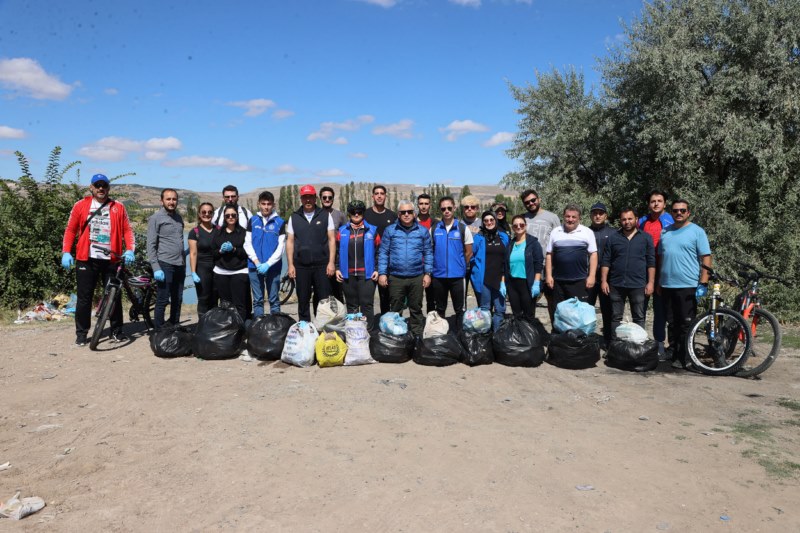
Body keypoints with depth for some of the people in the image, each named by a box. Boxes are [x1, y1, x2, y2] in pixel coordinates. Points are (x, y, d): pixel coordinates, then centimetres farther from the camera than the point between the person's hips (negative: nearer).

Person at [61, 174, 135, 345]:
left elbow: (127, 230, 3)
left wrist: (129, 249, -11)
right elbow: (70, 230, 6)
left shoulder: (118, 207, 7)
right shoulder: (81, 205, 6)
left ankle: (117, 331, 17)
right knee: (84, 297, 4)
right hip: (87, 259, -1)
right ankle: (81, 333, 15)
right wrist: (66, 252, -4)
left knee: (115, 296, 6)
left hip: (111, 260, 1)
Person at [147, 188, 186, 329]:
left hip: (179, 265, 6)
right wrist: (156, 268, -16)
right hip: (164, 265, -6)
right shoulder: (156, 218, -3)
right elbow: (151, 245, -8)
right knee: (162, 300, -3)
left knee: (177, 300, 11)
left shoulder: (178, 217, 15)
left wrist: (184, 263, 14)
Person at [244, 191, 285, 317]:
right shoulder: (252, 220, 6)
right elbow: (247, 244, 4)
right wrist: (257, 262, -8)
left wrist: (268, 264, -13)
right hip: (254, 267, 2)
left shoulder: (279, 222, 0)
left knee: (274, 300, 6)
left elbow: (281, 247, -4)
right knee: (257, 300, 7)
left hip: (273, 267, -2)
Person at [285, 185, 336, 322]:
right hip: (301, 266, 1)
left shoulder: (325, 215, 5)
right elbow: (290, 242, 8)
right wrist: (290, 265, 1)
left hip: (322, 265, -1)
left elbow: (332, 240, 3)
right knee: (303, 300, 7)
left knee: (323, 299, 1)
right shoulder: (294, 217, 8)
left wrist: (331, 262, -5)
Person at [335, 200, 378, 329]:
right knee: (351, 305, 11)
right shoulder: (342, 231, 9)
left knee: (366, 305, -2)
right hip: (347, 275, 2)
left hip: (366, 274, -2)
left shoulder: (372, 230, 4)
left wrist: (377, 269, -3)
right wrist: (337, 268, 4)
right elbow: (337, 251, 12)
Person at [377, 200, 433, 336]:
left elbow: (428, 253, 6)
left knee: (416, 309, 11)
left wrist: (427, 273, 0)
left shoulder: (422, 231, 5)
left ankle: (417, 335, 22)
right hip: (395, 277, 0)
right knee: (395, 310, 9)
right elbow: (383, 253, 2)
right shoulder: (390, 230, 2)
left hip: (417, 278, 1)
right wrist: (382, 273, -5)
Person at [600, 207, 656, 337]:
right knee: (616, 317, 7)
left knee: (639, 318, 5)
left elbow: (651, 262, 2)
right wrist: (603, 281, -2)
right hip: (616, 284, 1)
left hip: (638, 285, -1)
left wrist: (651, 282, -4)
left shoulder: (646, 237, 5)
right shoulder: (613, 238, 7)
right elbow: (605, 261, 6)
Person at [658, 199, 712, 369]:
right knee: (672, 324, 10)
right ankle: (674, 354, 19)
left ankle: (685, 358, 5)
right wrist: (658, 282, 15)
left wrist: (703, 282, -12)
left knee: (687, 324, -2)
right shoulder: (665, 232, 14)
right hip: (667, 285, 5)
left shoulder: (697, 231, -1)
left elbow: (706, 258, -5)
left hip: (688, 286, -5)